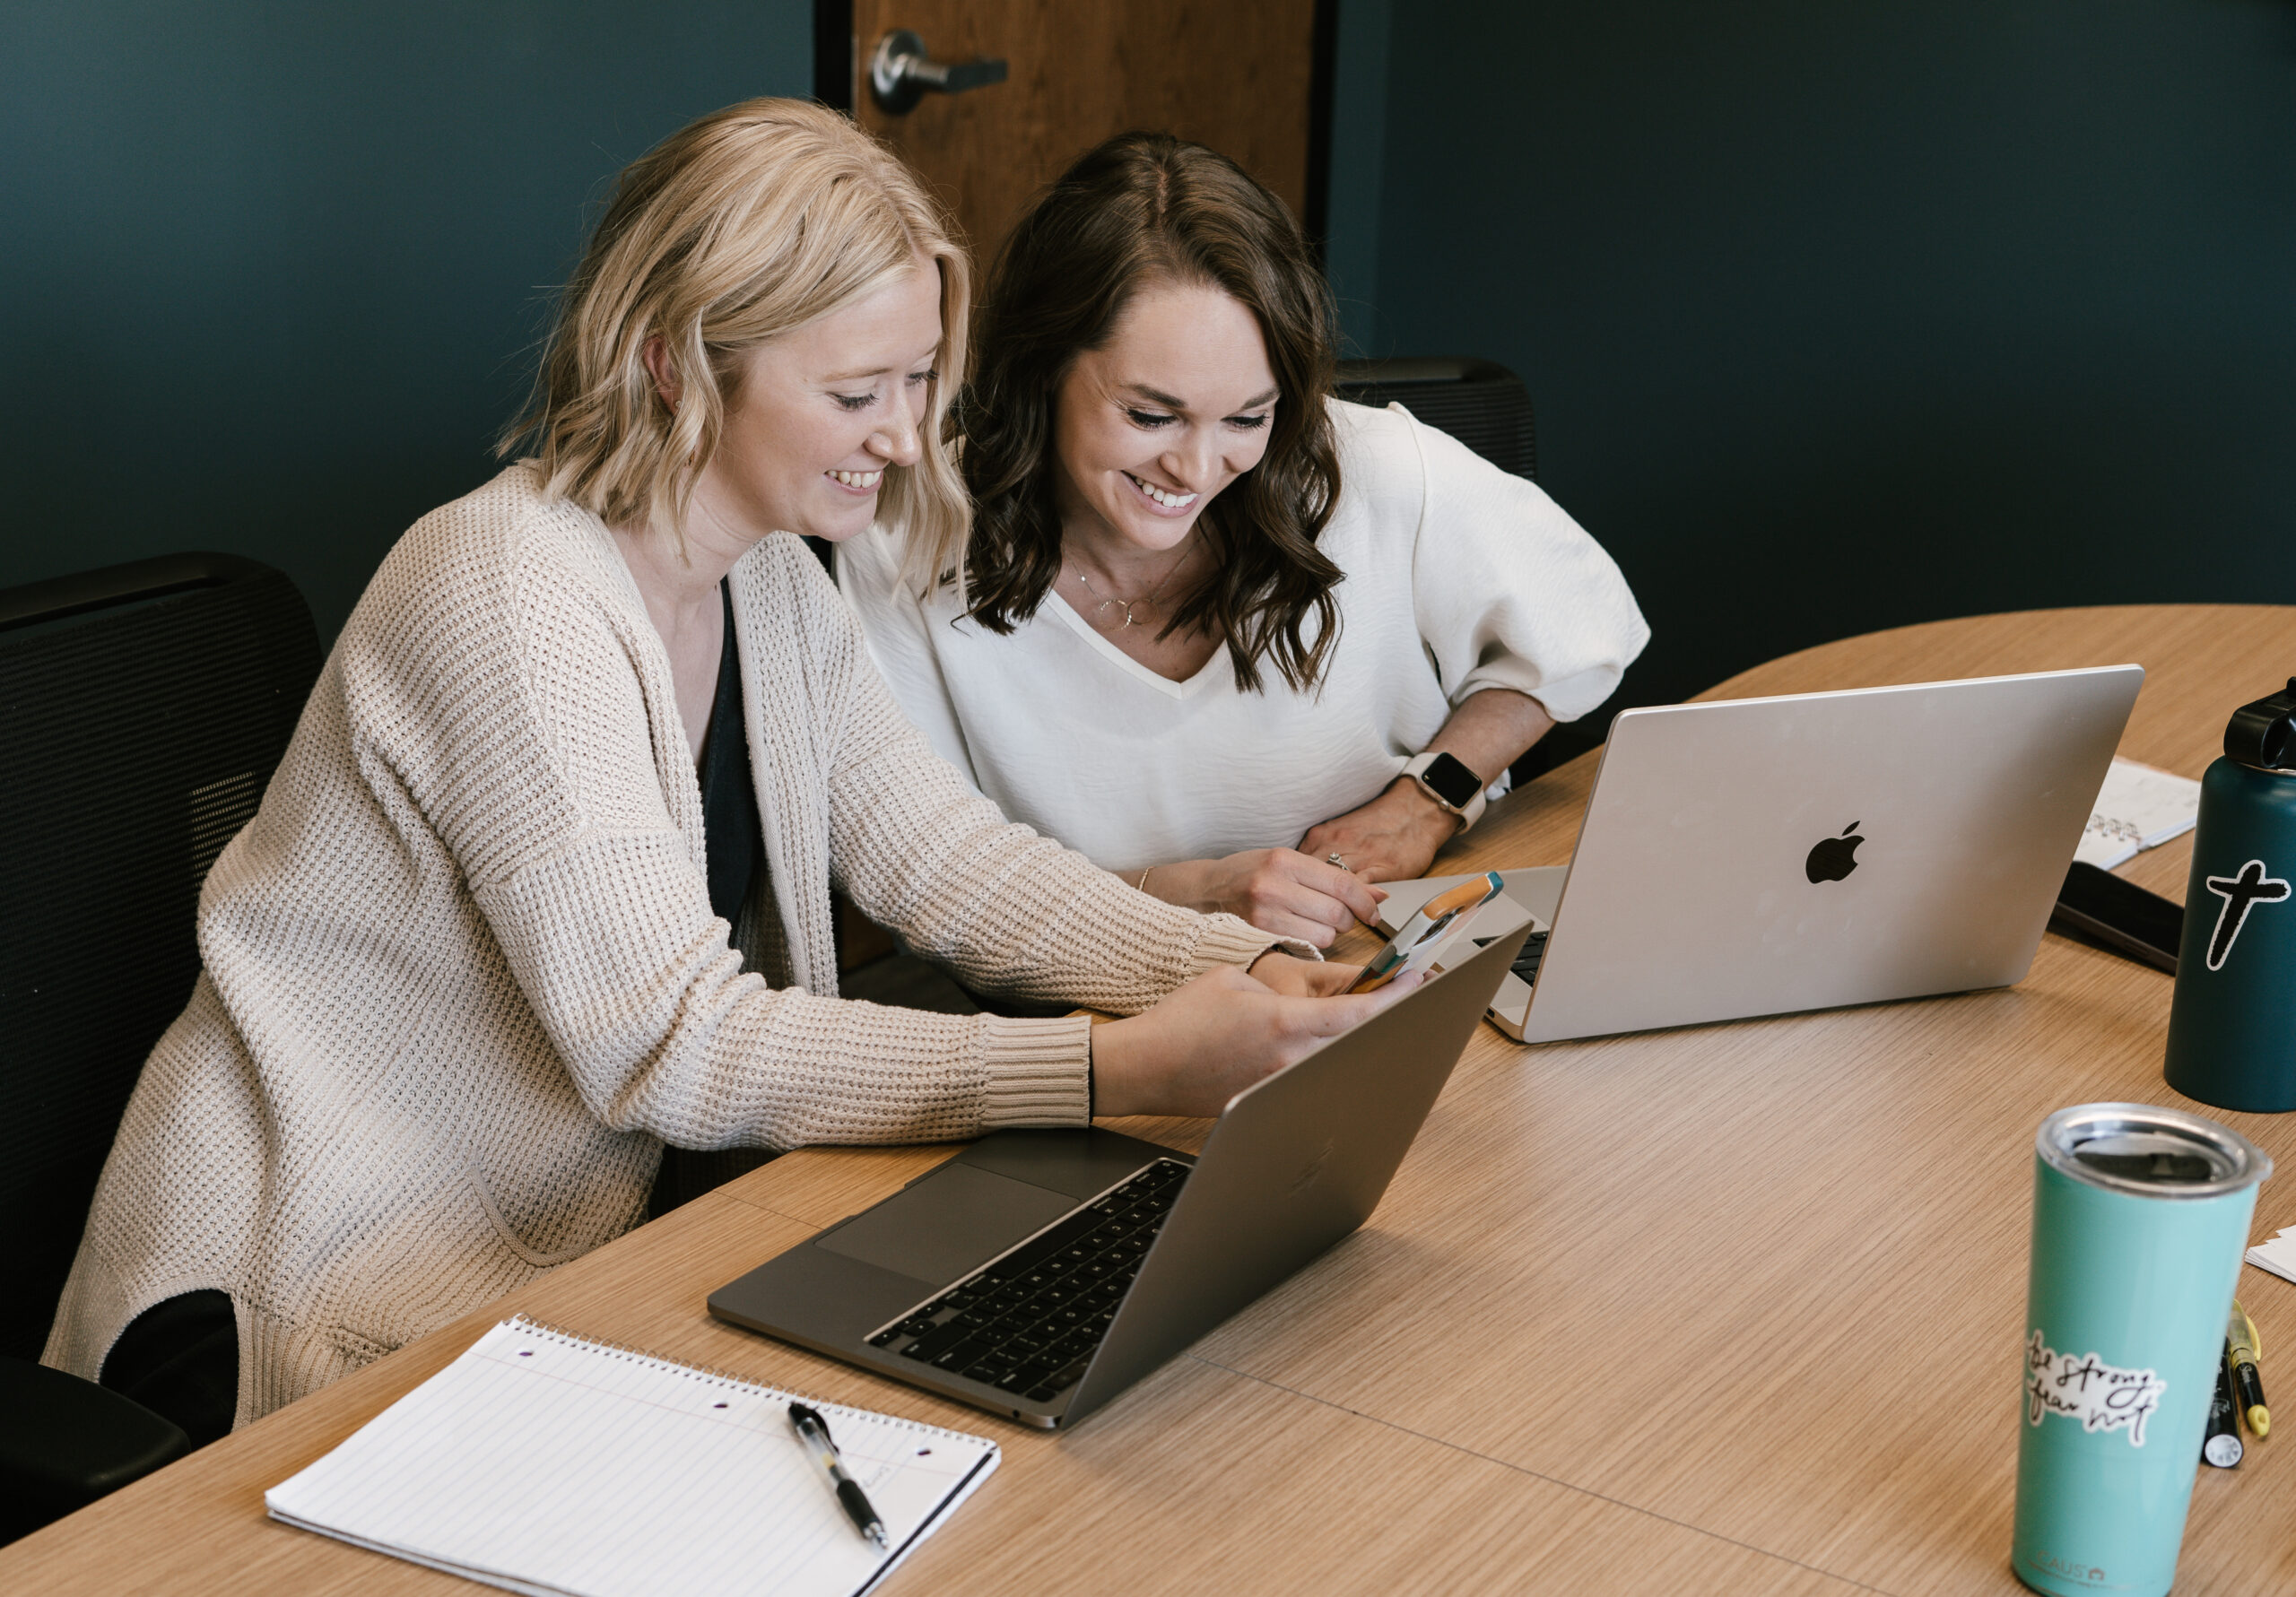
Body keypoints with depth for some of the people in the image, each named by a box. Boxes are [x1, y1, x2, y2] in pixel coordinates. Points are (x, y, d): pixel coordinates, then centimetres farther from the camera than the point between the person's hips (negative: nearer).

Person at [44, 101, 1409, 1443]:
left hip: (570, 1242, 8)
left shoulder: (772, 584, 4)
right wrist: (1122, 1070, -33)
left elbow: (953, 862, 2)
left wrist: (1240, 967, -16)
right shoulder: (516, 609, -24)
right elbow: (675, 1046, -28)